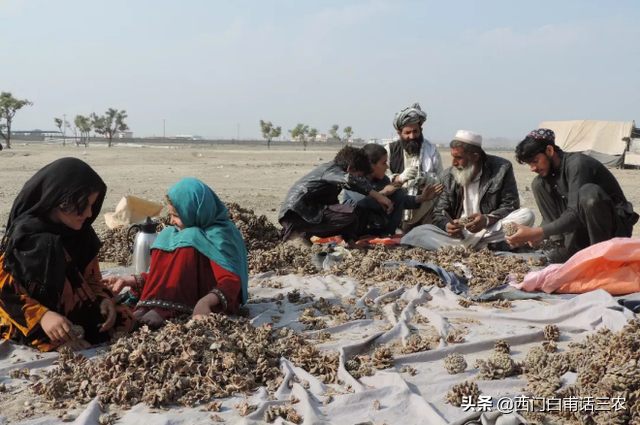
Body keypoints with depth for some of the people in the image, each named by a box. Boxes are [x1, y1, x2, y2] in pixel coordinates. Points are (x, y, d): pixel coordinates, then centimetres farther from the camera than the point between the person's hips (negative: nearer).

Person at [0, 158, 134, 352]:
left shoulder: (82, 234, 1)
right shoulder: (23, 236, -16)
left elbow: (91, 278, 11)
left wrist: (104, 299, -11)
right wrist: (42, 316, -31)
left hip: (76, 311, 6)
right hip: (34, 322, -6)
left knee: (125, 318, -9)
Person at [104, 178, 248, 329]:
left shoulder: (219, 235, -14)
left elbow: (232, 281, -26)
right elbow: (163, 275, 14)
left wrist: (205, 302, -43)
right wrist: (127, 281, 6)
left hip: (216, 302, -7)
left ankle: (165, 310, -36)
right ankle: (147, 309, -25)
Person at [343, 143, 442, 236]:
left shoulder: (383, 179, 0)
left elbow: (400, 200, 7)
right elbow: (362, 201, -37)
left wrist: (421, 198, -7)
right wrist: (384, 193, -23)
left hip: (376, 228, 7)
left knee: (398, 194, -6)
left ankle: (385, 233, -8)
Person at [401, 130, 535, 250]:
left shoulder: (501, 168, -3)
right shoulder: (450, 175, 4)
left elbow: (510, 205, -4)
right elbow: (439, 214, 5)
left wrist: (487, 220, -24)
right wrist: (448, 226, -21)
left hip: (491, 230, -1)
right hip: (457, 234, 1)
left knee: (527, 215, -27)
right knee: (416, 235, -22)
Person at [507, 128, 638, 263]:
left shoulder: (576, 163, -23)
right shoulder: (551, 169, 1)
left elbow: (575, 214, -33)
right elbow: (561, 213, 4)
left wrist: (535, 232, -38)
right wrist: (539, 234, -16)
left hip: (616, 223, -7)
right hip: (583, 224, 7)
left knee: (588, 192, -38)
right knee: (539, 184, -5)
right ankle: (569, 247, -7)